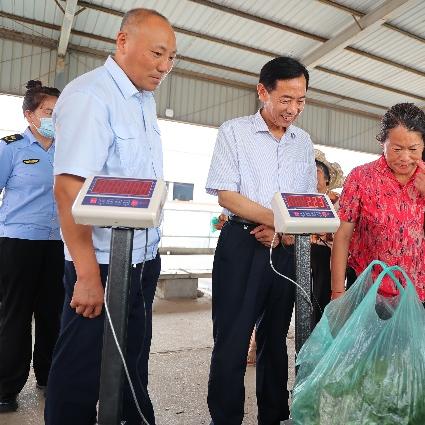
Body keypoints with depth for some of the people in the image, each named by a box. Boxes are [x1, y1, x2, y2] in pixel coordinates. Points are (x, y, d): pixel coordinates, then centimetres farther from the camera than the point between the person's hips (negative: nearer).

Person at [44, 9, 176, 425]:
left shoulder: (145, 100, 11)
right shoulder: (88, 95, -15)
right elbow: (69, 188, -23)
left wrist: (151, 249, 15)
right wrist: (88, 276, -23)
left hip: (143, 259, 8)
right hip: (104, 264, -8)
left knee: (134, 363, 22)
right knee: (81, 374, 9)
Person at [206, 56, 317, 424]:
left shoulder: (303, 141, 12)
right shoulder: (234, 131, -2)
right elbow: (226, 196, -10)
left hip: (286, 249, 5)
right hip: (242, 245, -4)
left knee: (276, 339, 16)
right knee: (232, 341, 0)